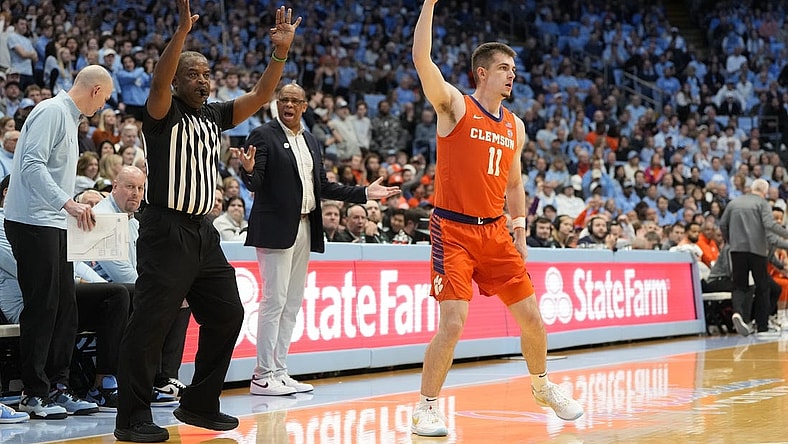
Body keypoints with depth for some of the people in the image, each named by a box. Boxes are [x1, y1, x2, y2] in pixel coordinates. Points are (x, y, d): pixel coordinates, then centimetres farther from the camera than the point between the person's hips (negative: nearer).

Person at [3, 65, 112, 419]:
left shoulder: (69, 118, 20)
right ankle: (34, 393, -1)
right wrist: (68, 203, -29)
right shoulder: (52, 112, -11)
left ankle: (57, 387, 13)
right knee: (41, 307, -7)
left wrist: (76, 210, 19)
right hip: (32, 221, -10)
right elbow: (32, 165, -22)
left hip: (54, 224, 10)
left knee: (65, 306, 8)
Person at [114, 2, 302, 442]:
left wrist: (281, 53, -7)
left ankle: (200, 404, 21)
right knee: (151, 325, -8)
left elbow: (259, 96, 7)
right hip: (167, 232, -8)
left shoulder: (214, 115, 13)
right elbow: (159, 82, -28)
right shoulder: (164, 113, -7)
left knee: (227, 315, 10)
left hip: (203, 232, 8)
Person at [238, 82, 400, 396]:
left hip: (305, 229, 8)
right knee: (274, 300, -9)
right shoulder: (263, 136, -5)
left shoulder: (311, 141, 17)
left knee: (293, 303, 9)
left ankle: (279, 372, 16)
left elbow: (323, 187, 19)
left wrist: (365, 193, 15)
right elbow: (255, 184, -12)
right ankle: (262, 376, -5)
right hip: (276, 228, -8)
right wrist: (249, 171, -35)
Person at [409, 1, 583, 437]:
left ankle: (541, 384, 35)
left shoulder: (515, 126, 13)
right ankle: (426, 408, 1)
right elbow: (421, 58, -19)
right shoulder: (455, 106, -4)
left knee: (531, 317, 9)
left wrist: (520, 234, 14)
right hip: (453, 230, -6)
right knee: (453, 323, -14)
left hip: (495, 232, 6)